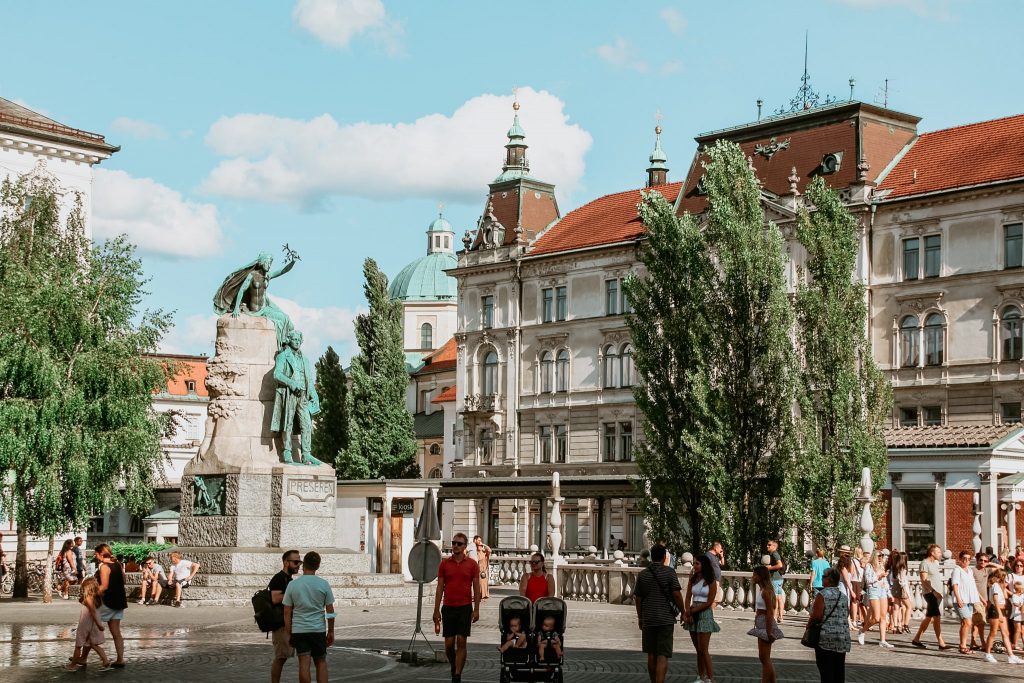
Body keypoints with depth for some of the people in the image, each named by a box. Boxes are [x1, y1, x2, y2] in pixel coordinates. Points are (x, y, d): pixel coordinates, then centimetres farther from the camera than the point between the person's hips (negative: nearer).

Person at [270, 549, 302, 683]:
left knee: (282, 657, 10)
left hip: (288, 624, 10)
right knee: (280, 657, -9)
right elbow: (275, 598, -25)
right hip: (281, 625, -10)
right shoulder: (279, 578, -12)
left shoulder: (289, 579, 19)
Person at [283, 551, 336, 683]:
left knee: (304, 664, -1)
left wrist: (289, 634, 7)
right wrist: (331, 632, 11)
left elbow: (287, 612, -1)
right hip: (319, 630, 0)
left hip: (298, 630, 0)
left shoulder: (293, 584, -2)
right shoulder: (324, 584, -2)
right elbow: (330, 611, 1)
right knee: (321, 663, 10)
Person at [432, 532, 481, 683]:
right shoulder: (444, 563, 5)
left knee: (461, 642, -5)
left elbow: (476, 588, 2)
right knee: (449, 643, 2)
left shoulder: (472, 564, 1)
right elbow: (439, 588, 6)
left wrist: (476, 610, -6)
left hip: (465, 608, -2)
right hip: (448, 607, 2)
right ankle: (454, 666, 28)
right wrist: (436, 611, 2)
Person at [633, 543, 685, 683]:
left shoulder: (642, 574, 3)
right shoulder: (669, 572, -7)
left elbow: (638, 598, 6)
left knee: (651, 655, 14)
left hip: (648, 619, 3)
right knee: (662, 656, -5)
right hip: (666, 619, -3)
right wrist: (683, 612, 2)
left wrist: (640, 617, 17)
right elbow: (677, 594, -10)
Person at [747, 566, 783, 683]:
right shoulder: (761, 590, 12)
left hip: (766, 624, -10)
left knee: (764, 658, -5)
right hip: (761, 625, 10)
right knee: (765, 658, 15)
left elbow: (770, 613, -21)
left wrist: (769, 632, -22)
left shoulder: (766, 592, -17)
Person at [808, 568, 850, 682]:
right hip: (843, 637, 6)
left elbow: (817, 616, -18)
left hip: (826, 638, -6)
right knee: (839, 670, 10)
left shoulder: (822, 595, -11)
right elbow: (847, 615, 16)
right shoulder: (843, 596, 9)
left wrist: (809, 624, -1)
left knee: (826, 670, -2)